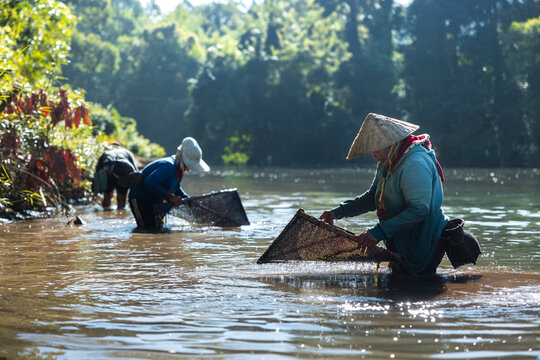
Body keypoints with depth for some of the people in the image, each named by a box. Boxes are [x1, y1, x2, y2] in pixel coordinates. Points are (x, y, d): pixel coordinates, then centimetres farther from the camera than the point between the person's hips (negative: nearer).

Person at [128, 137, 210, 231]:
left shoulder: (179, 168, 3)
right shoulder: (168, 166, -27)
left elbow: (176, 187, 20)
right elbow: (150, 182, -39)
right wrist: (170, 197, -38)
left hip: (154, 201, 10)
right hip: (140, 200, -10)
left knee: (159, 229, 14)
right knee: (149, 230, -17)